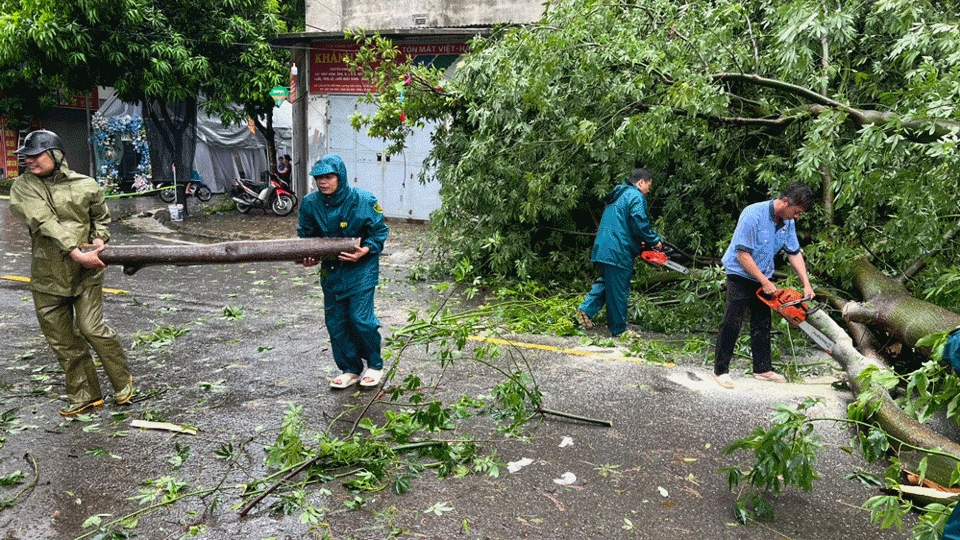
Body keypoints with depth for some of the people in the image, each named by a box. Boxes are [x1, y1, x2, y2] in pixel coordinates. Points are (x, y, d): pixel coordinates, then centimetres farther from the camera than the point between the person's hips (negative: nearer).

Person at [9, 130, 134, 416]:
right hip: (47, 276, 2)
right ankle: (84, 395, 22)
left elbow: (101, 216, 18)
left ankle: (123, 381, 13)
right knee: (62, 341, 8)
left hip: (86, 273, -2)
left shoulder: (85, 185, 0)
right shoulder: (22, 187, -2)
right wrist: (76, 253, -26)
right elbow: (44, 223, -16)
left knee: (91, 328, -9)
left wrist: (100, 239, -3)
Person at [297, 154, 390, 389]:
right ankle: (350, 369, 25)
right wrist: (307, 255, -13)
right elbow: (305, 235, 7)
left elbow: (380, 232, -7)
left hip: (360, 270, -4)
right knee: (335, 321, 8)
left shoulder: (363, 200, -16)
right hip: (330, 270, 5)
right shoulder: (310, 203, -6)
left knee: (360, 319, -7)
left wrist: (364, 251, -24)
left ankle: (375, 365, 18)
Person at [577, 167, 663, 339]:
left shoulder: (618, 195, 21)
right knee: (619, 291, 1)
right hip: (618, 252, -8)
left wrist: (638, 242, 20)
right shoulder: (636, 196, -7)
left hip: (602, 248, 9)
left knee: (605, 282, 23)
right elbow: (640, 224, -17)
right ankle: (619, 330, 10)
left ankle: (586, 309, 7)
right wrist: (654, 241, -2)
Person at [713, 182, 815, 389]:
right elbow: (742, 255, -25)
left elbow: (794, 253, 7)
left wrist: (806, 284, -1)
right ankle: (720, 370, -1)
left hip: (763, 277, 8)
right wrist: (765, 282, -20)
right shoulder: (754, 215, -25)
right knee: (732, 323, -8)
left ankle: (762, 369, 21)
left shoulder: (788, 222, -1)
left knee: (762, 325, 11)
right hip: (740, 275, -7)